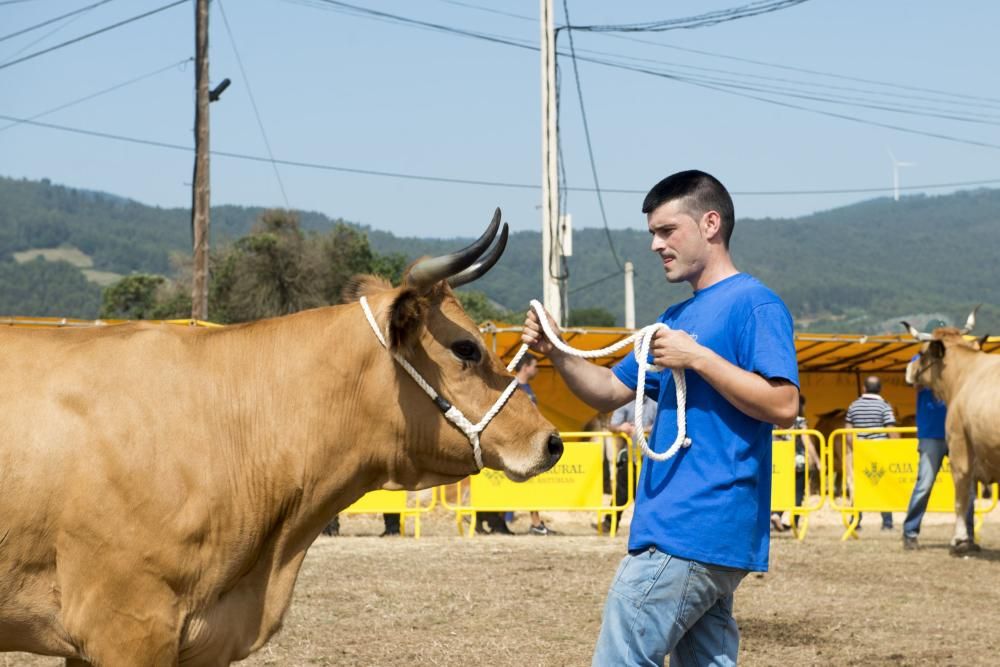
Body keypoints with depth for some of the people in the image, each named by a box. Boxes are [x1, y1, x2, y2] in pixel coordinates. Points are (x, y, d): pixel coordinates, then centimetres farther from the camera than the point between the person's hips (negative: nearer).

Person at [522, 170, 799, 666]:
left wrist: (698, 357, -18)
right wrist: (557, 353, 5)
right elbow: (609, 391, 22)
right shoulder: (678, 318, 20)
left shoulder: (753, 304, -8)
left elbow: (783, 405, -17)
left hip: (693, 531, -9)